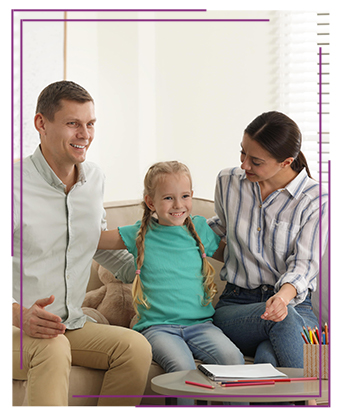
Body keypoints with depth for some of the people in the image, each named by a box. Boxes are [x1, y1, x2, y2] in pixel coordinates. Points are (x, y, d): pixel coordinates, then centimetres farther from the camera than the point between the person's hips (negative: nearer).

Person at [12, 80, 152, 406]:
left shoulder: (93, 178, 9)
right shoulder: (13, 186, -14)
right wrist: (21, 315, -32)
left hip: (71, 325, 6)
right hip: (15, 328, -6)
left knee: (135, 346, -21)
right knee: (53, 349, -38)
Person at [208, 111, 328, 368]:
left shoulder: (316, 200, -6)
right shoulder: (228, 181, 6)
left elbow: (304, 264, -11)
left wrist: (284, 296, -32)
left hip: (294, 303, -2)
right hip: (235, 303, 3)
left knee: (267, 358, -40)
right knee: (283, 319, -37)